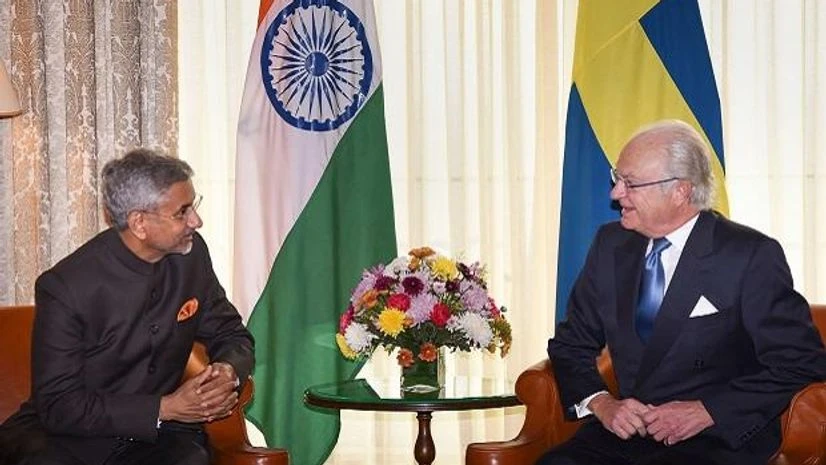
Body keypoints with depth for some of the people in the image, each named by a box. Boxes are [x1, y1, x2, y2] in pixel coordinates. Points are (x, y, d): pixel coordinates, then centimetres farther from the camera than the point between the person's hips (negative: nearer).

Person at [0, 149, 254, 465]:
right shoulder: (66, 287, -17)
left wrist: (228, 373, -12)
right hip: (69, 439, -3)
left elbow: (232, 336, 13)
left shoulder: (191, 253, -1)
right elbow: (59, 406, -15)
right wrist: (165, 408, -22)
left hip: (157, 437, 3)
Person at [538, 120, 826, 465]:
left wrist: (706, 411, -15)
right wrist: (600, 403, -4)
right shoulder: (611, 244, 10)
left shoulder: (751, 256, -6)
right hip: (625, 428, 4)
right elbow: (570, 344, 16)